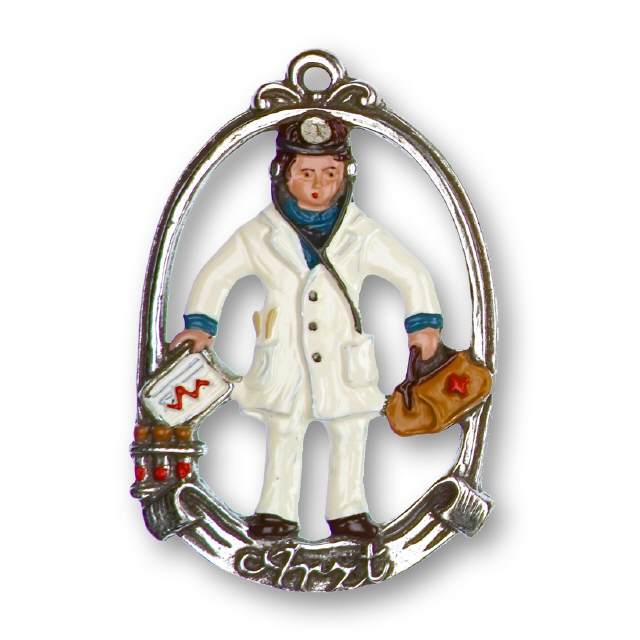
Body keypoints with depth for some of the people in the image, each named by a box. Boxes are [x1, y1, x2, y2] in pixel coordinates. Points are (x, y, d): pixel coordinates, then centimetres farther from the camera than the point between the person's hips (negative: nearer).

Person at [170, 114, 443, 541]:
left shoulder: (362, 234, -2)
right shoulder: (261, 235, -2)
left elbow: (413, 275, 5)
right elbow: (216, 275, 7)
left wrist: (424, 323, -5)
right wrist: (200, 326, 1)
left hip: (343, 363, 0)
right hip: (284, 363, 0)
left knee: (349, 437, 7)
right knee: (283, 439, 8)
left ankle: (349, 510, 19)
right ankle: (278, 510, 19)